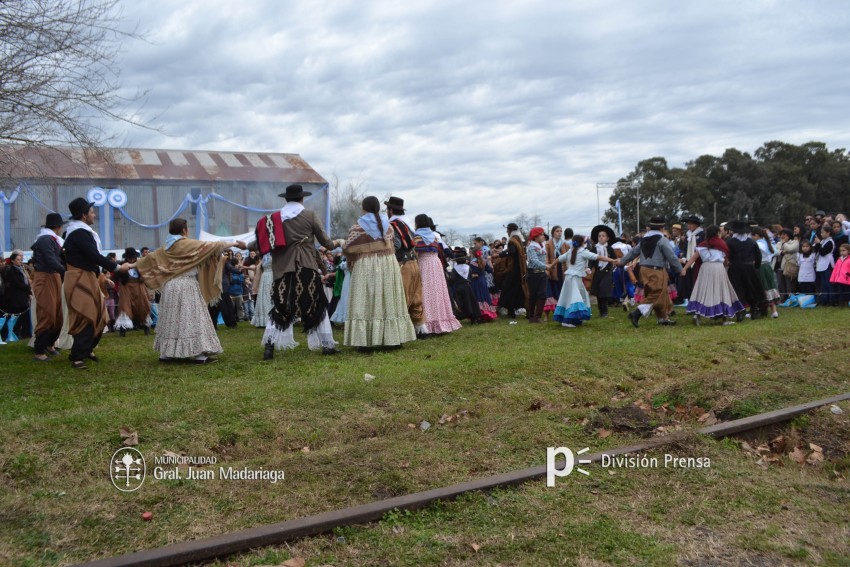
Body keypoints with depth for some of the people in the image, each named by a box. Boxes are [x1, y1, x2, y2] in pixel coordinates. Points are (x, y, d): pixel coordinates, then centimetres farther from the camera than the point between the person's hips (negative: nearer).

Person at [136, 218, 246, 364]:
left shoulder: (166, 248, 11)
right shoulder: (189, 244, -8)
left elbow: (150, 257, 22)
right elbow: (212, 246, -7)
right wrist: (234, 243, 0)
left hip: (170, 287, 7)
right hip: (187, 287, -7)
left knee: (172, 319, 12)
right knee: (192, 319, -6)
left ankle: (166, 353, 15)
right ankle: (200, 355, -9)